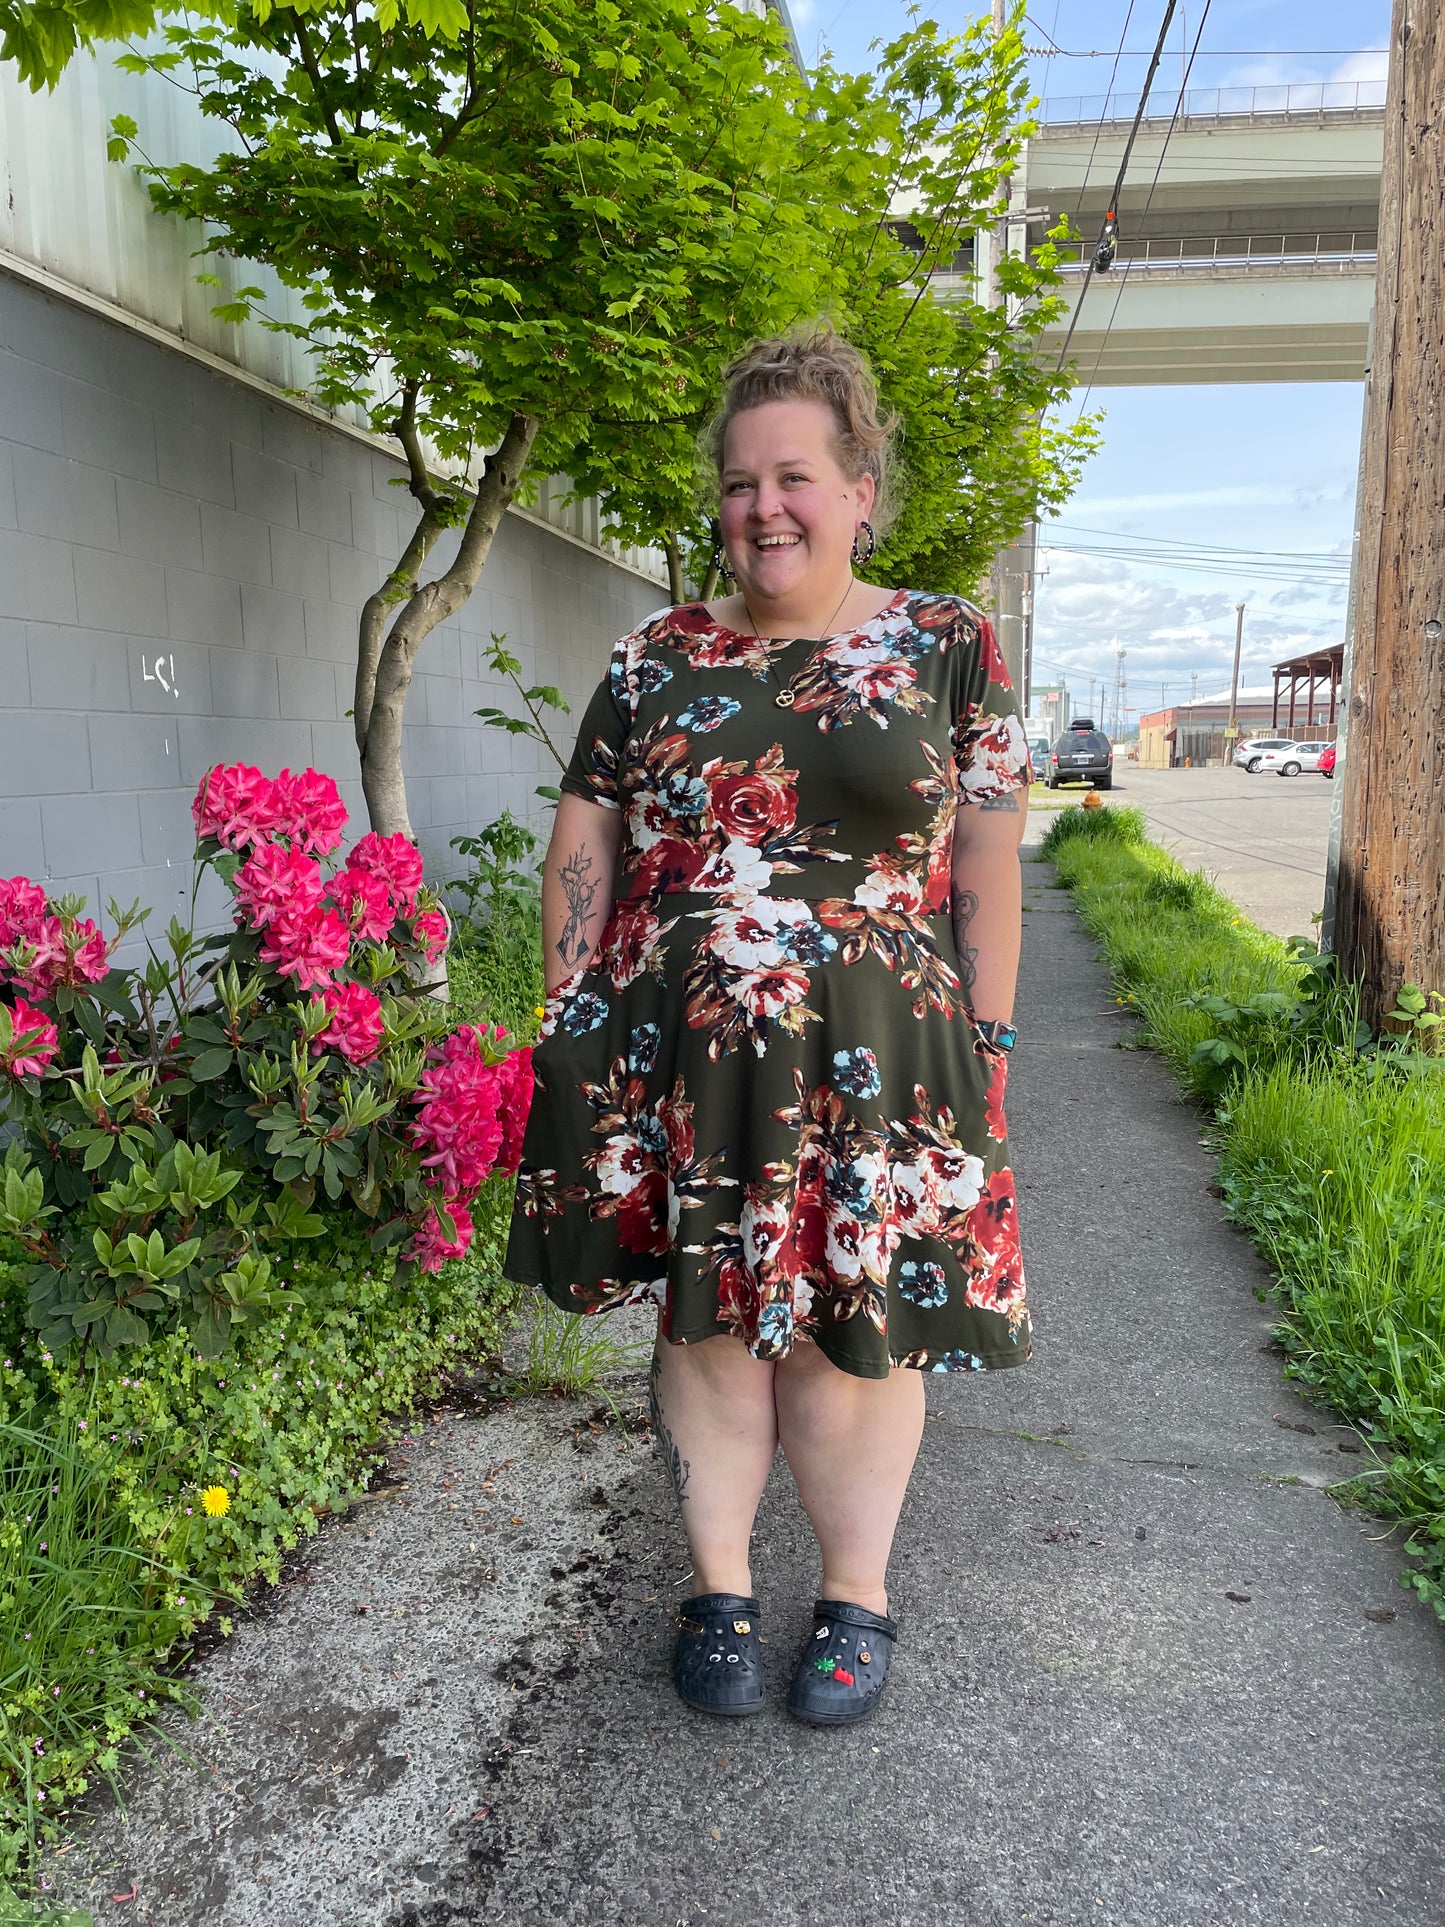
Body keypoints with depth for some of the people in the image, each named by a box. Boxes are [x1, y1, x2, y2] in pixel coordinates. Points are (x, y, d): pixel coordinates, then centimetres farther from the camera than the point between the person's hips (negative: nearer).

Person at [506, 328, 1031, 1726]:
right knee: (703, 1321, 11)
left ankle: (858, 1593, 31)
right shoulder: (658, 657, 8)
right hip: (673, 1062, 2)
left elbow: (987, 872, 2)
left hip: (869, 1068, -1)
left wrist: (984, 1057, -1)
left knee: (853, 1334, 8)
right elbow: (582, 849, 10)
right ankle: (718, 1583, 32)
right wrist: (574, 1028, 4)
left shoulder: (950, 650, 3)